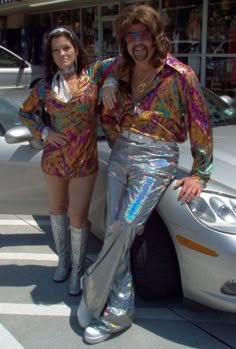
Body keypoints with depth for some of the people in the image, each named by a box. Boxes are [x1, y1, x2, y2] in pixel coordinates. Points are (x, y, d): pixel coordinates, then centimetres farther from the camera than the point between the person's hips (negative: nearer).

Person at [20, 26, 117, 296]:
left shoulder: (93, 73, -4)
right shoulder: (45, 86, 2)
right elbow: (25, 112, 12)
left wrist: (111, 83, -22)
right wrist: (43, 132, -3)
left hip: (84, 160, -3)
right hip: (53, 159, 3)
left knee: (78, 218, 0)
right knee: (57, 210, 18)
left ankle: (77, 269, 23)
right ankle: (63, 260, 41)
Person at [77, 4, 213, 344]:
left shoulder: (180, 75, -7)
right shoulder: (121, 73, 9)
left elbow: (200, 125, -5)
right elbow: (108, 114, 24)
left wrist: (199, 174, -5)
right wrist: (117, 142, 12)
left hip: (156, 160, -5)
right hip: (120, 156, 6)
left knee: (124, 229, -16)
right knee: (117, 233, 3)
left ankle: (93, 294, 3)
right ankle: (119, 312, 14)